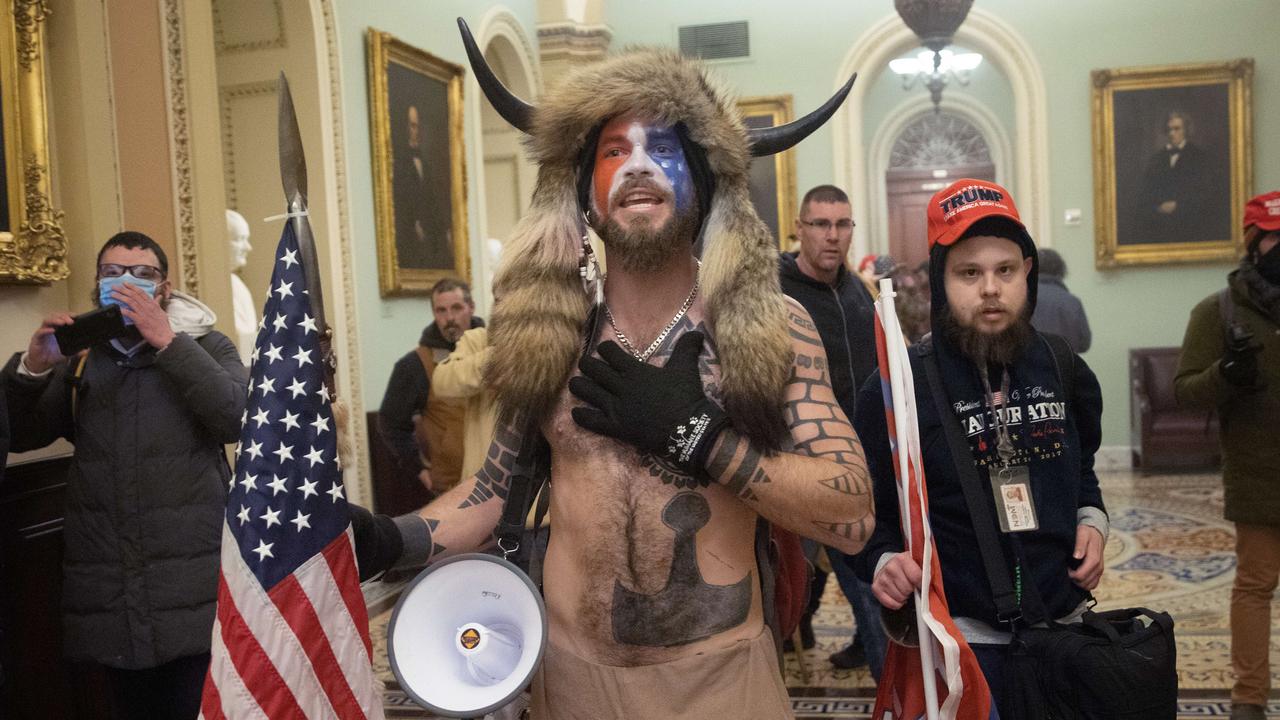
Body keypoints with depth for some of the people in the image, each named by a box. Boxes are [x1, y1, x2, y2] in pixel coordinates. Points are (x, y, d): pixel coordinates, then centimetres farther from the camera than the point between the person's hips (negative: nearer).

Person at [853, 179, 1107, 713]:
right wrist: (884, 562, -26)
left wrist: (1093, 520, 2)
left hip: (1065, 623, 5)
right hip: (963, 639, -5)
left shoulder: (1063, 369, 2)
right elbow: (869, 515, -7)